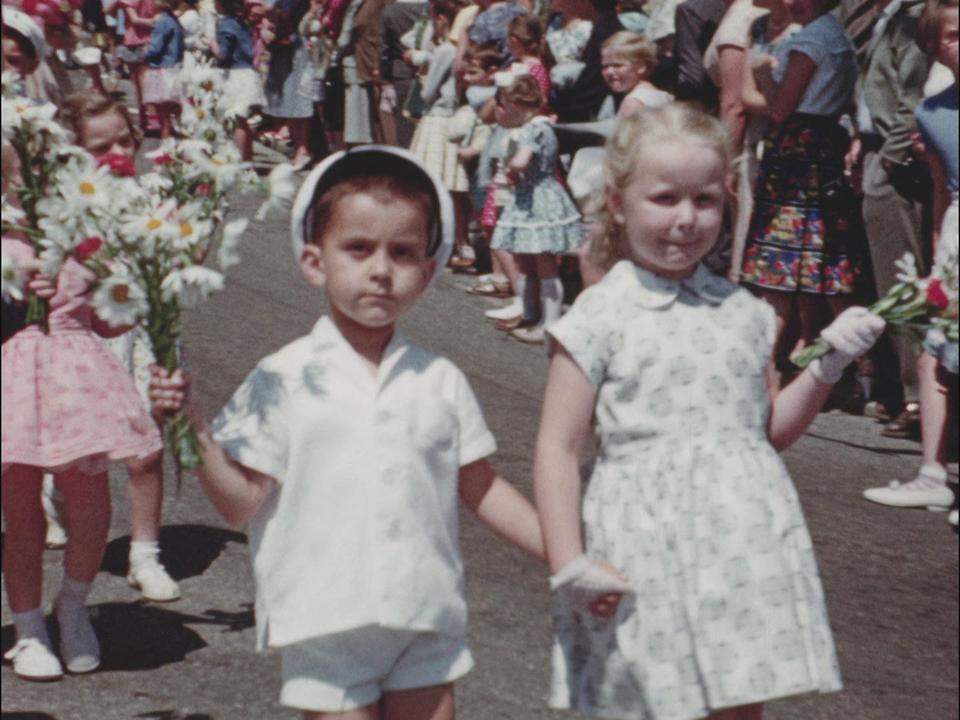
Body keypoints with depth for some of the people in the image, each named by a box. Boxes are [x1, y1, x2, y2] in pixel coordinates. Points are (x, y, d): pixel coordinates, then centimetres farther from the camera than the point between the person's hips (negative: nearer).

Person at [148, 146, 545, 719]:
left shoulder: (439, 382, 2)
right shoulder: (283, 381, -5)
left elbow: (482, 490, 8)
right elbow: (242, 502, -6)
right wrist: (194, 427, -19)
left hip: (427, 622, 3)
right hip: (327, 625, -2)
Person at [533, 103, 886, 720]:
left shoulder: (744, 313, 9)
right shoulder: (602, 317, -4)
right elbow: (558, 448, -5)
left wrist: (828, 366, 4)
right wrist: (570, 566, -12)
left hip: (746, 551, 4)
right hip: (647, 557, -4)